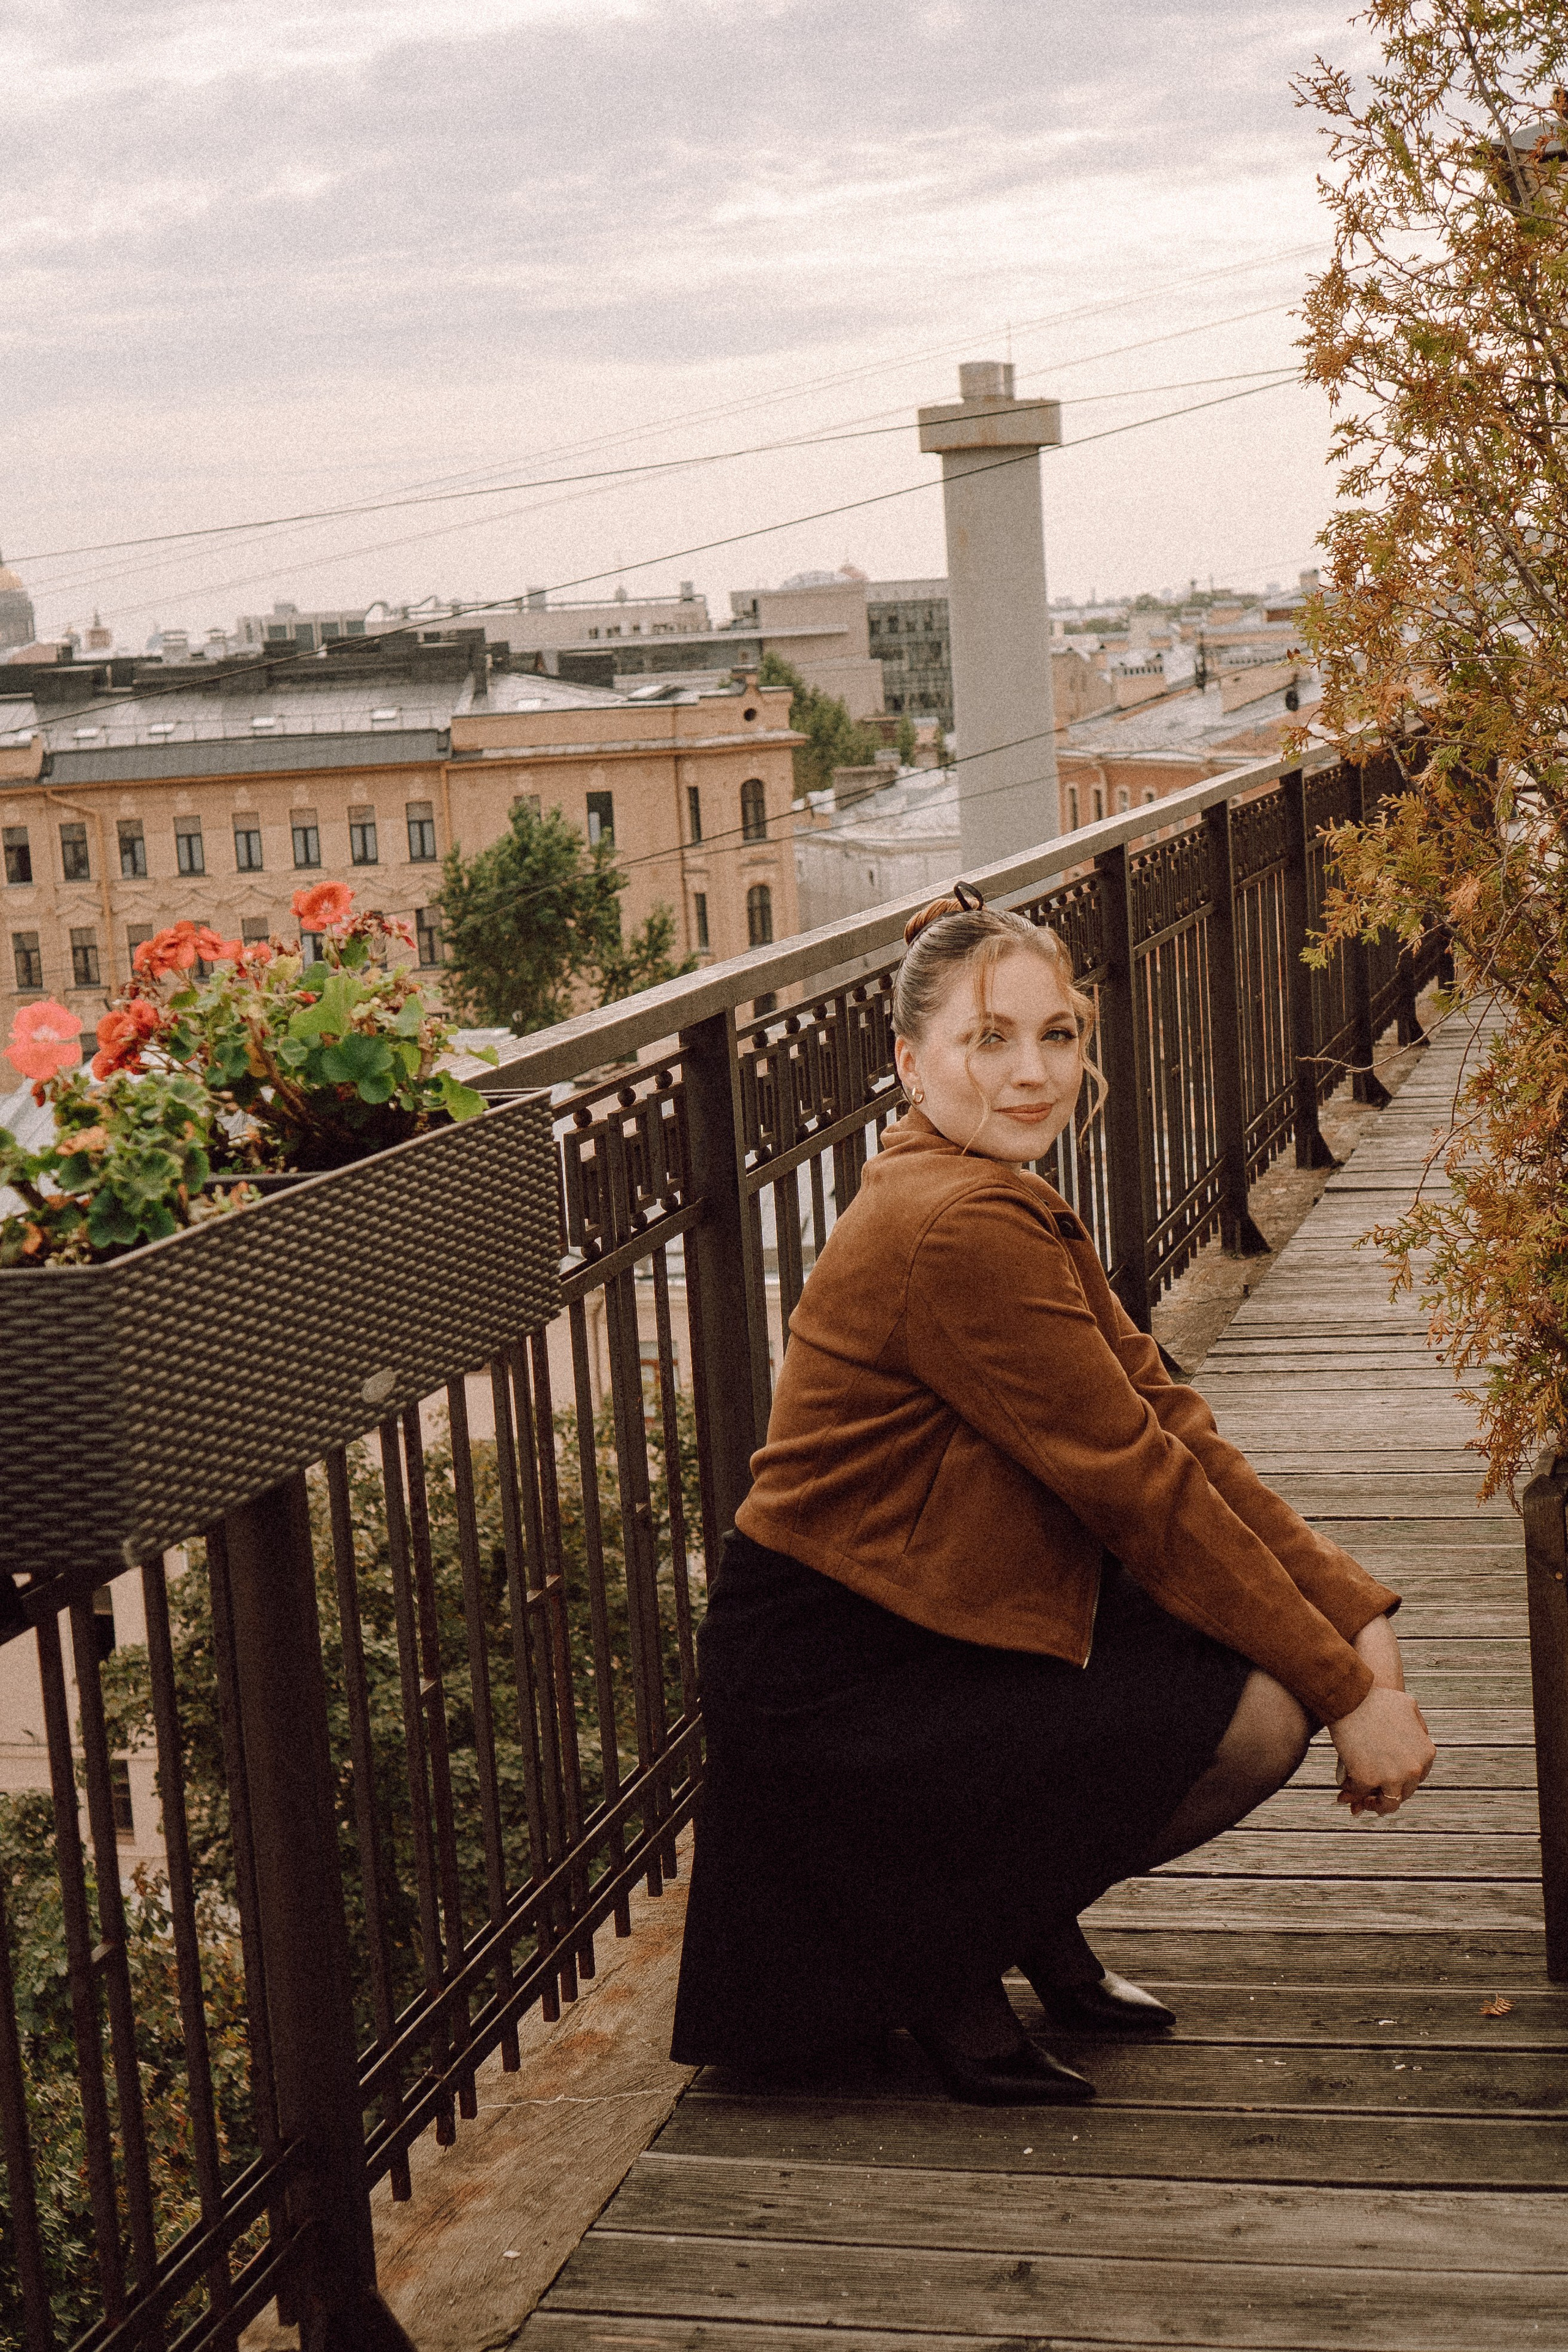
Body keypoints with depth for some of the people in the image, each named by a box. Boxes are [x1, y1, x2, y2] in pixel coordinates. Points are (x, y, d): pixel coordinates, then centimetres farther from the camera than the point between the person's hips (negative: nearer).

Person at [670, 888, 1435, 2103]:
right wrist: (1346, 1689, -17)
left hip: (932, 1626, 10)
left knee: (1308, 1637, 2)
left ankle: (1030, 1917, 18)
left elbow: (1170, 1418, 1)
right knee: (1256, 1711, -18)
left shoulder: (1009, 1203, 8)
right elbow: (1142, 1489, -22)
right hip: (838, 1692, -10)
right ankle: (947, 1956, 1)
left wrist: (1358, 1615, -9)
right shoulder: (955, 1228, -24)